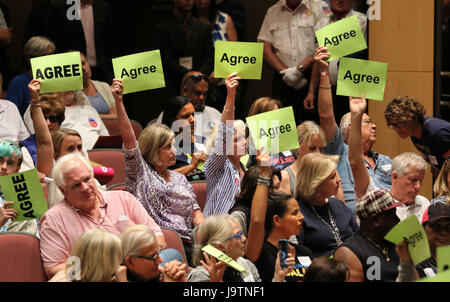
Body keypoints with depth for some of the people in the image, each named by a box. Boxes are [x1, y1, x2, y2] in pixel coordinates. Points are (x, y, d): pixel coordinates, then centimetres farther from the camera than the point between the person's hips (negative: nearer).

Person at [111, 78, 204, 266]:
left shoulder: (180, 179, 28)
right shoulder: (140, 172, 13)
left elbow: (195, 212, 22)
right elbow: (128, 138, 0)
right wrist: (118, 102, -12)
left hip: (185, 241, 5)